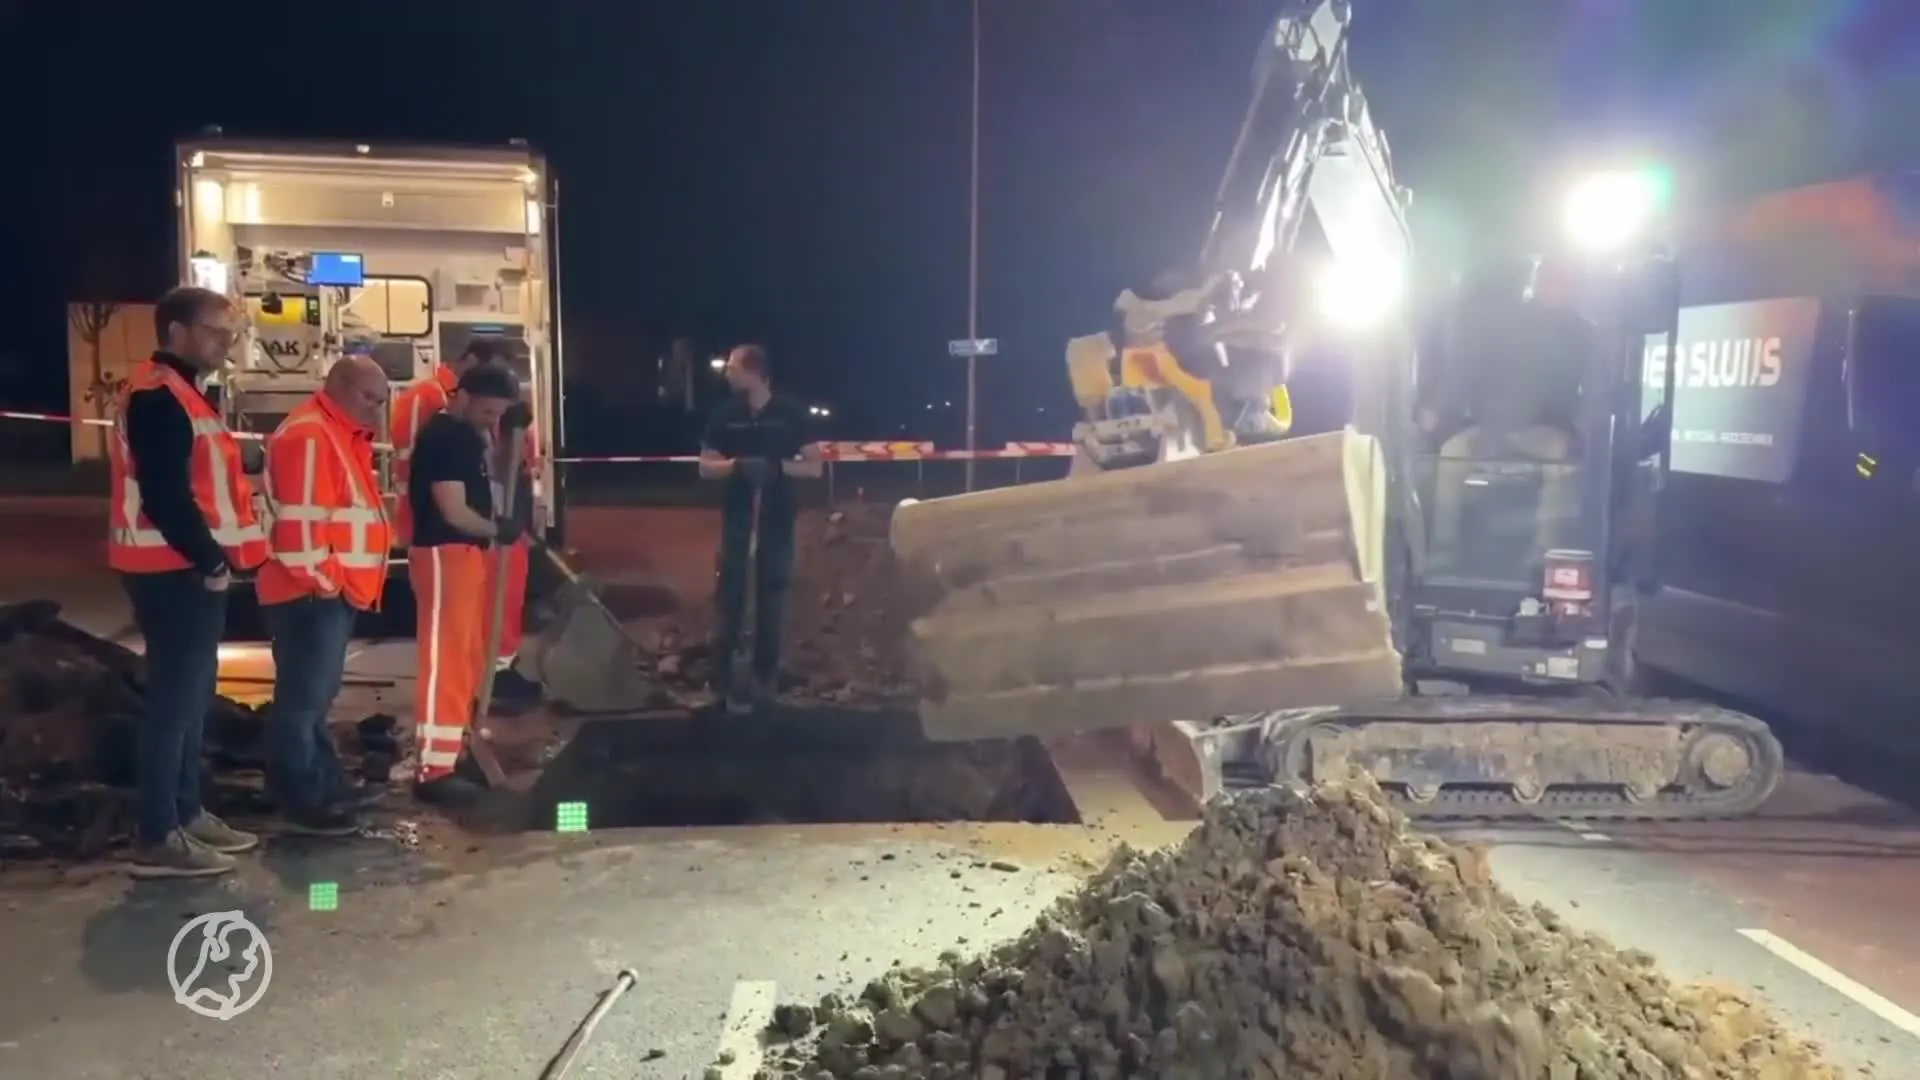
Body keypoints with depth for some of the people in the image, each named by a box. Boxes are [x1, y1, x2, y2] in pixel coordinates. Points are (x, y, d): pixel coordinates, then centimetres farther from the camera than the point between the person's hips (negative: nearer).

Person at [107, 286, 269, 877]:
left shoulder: (180, 392, 18)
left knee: (191, 694, 15)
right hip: (175, 572, -11)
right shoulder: (157, 396, -15)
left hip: (190, 568, 11)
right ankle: (159, 839, -2)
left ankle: (187, 813, 24)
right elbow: (165, 495, -23)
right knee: (175, 697, -7)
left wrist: (216, 556, 12)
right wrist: (210, 560, -16)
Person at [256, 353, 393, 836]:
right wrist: (322, 580, -18)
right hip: (311, 594, -11)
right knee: (304, 695, -6)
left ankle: (324, 781, 28)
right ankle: (301, 801, -1)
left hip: (337, 591, 11)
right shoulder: (308, 436, -16)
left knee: (318, 692, 18)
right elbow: (299, 519, -23)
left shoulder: (342, 434, 18)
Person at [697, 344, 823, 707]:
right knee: (731, 591, 1)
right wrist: (736, 465, -16)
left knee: (772, 593, 6)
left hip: (778, 516, -1)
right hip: (737, 514, 1)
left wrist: (779, 466, -19)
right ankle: (723, 673, 8)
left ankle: (765, 675, 16)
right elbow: (705, 466, 4)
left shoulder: (790, 412, -3)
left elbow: (815, 467, -2)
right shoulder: (725, 414, 2)